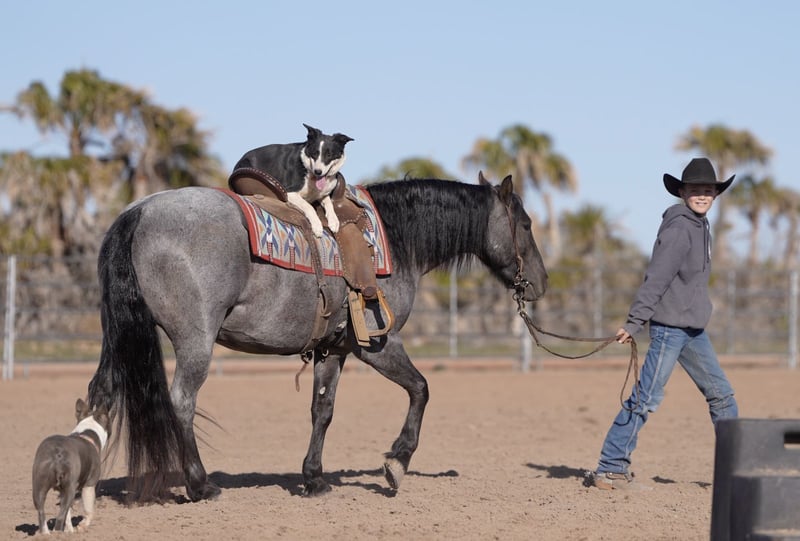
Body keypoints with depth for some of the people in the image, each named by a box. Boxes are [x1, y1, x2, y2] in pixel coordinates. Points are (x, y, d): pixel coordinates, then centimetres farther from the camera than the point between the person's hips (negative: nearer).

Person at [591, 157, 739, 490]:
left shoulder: (699, 227, 14)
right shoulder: (679, 228, -15)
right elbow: (656, 278, -20)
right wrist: (634, 323, -23)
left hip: (693, 329, 10)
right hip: (670, 326, -10)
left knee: (720, 394, 14)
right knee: (647, 397, -9)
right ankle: (610, 470, -5)